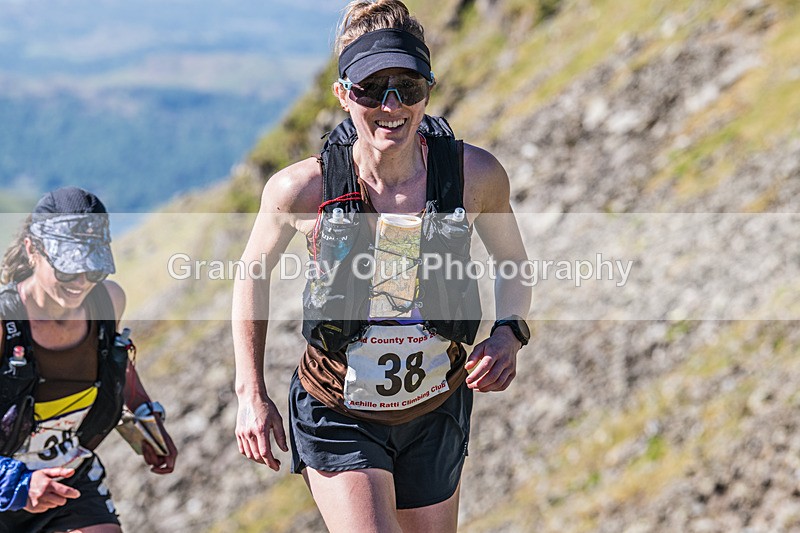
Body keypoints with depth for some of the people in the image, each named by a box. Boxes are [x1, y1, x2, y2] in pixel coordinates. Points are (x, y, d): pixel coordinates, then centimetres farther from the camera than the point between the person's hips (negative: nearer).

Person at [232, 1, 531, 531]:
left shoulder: (475, 174, -15)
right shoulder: (301, 189, -19)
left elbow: (512, 261, 6)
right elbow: (254, 271, 1)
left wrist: (509, 333, -14)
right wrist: (251, 394, -2)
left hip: (436, 413, 3)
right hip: (339, 421, -3)